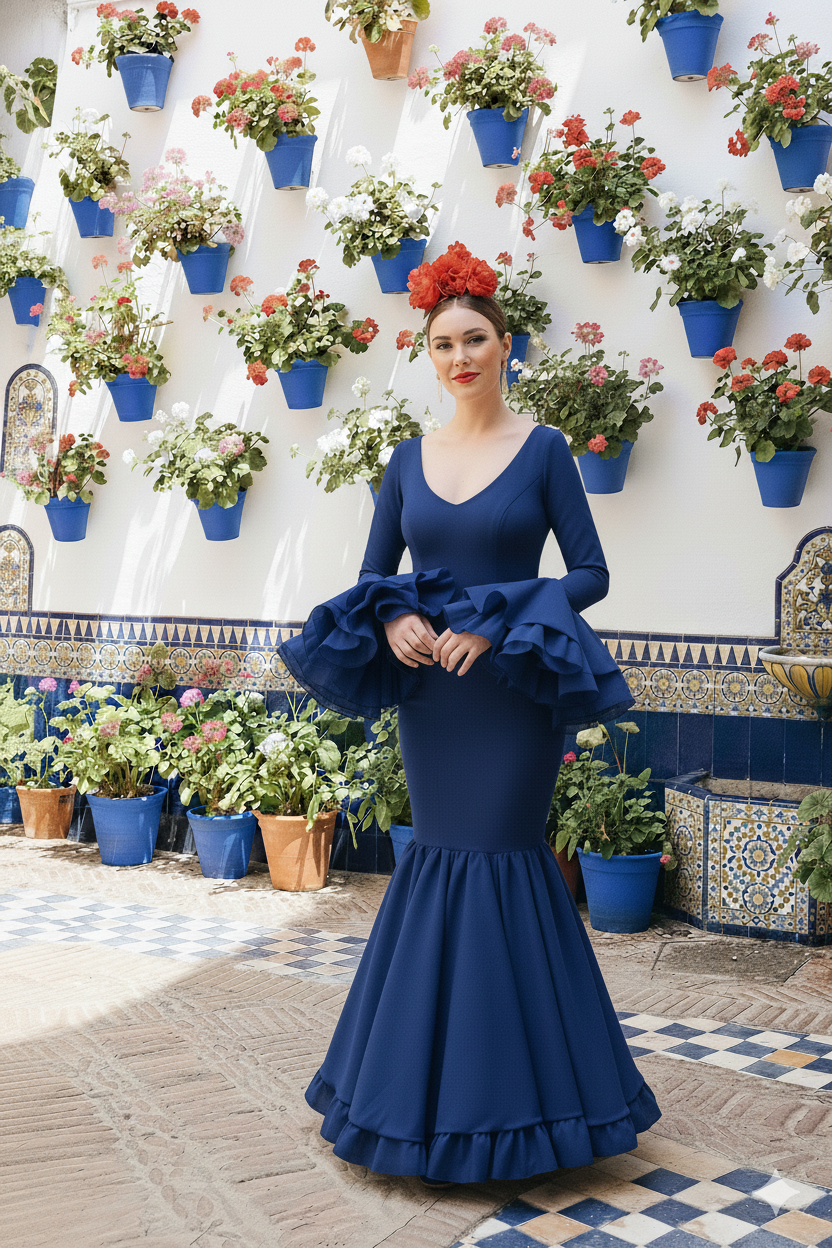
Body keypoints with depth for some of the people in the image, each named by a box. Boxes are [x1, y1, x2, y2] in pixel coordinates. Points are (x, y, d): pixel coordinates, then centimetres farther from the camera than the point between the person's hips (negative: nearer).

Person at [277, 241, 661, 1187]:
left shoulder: (542, 449, -1)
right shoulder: (410, 458, 9)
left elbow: (590, 573, -4)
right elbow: (372, 577, 11)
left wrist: (494, 622, -17)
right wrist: (392, 620, -11)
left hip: (512, 689, -3)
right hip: (428, 686, 4)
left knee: (498, 860, -2)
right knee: (442, 857, 8)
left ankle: (502, 1093, 15)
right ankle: (439, 1093, 24)